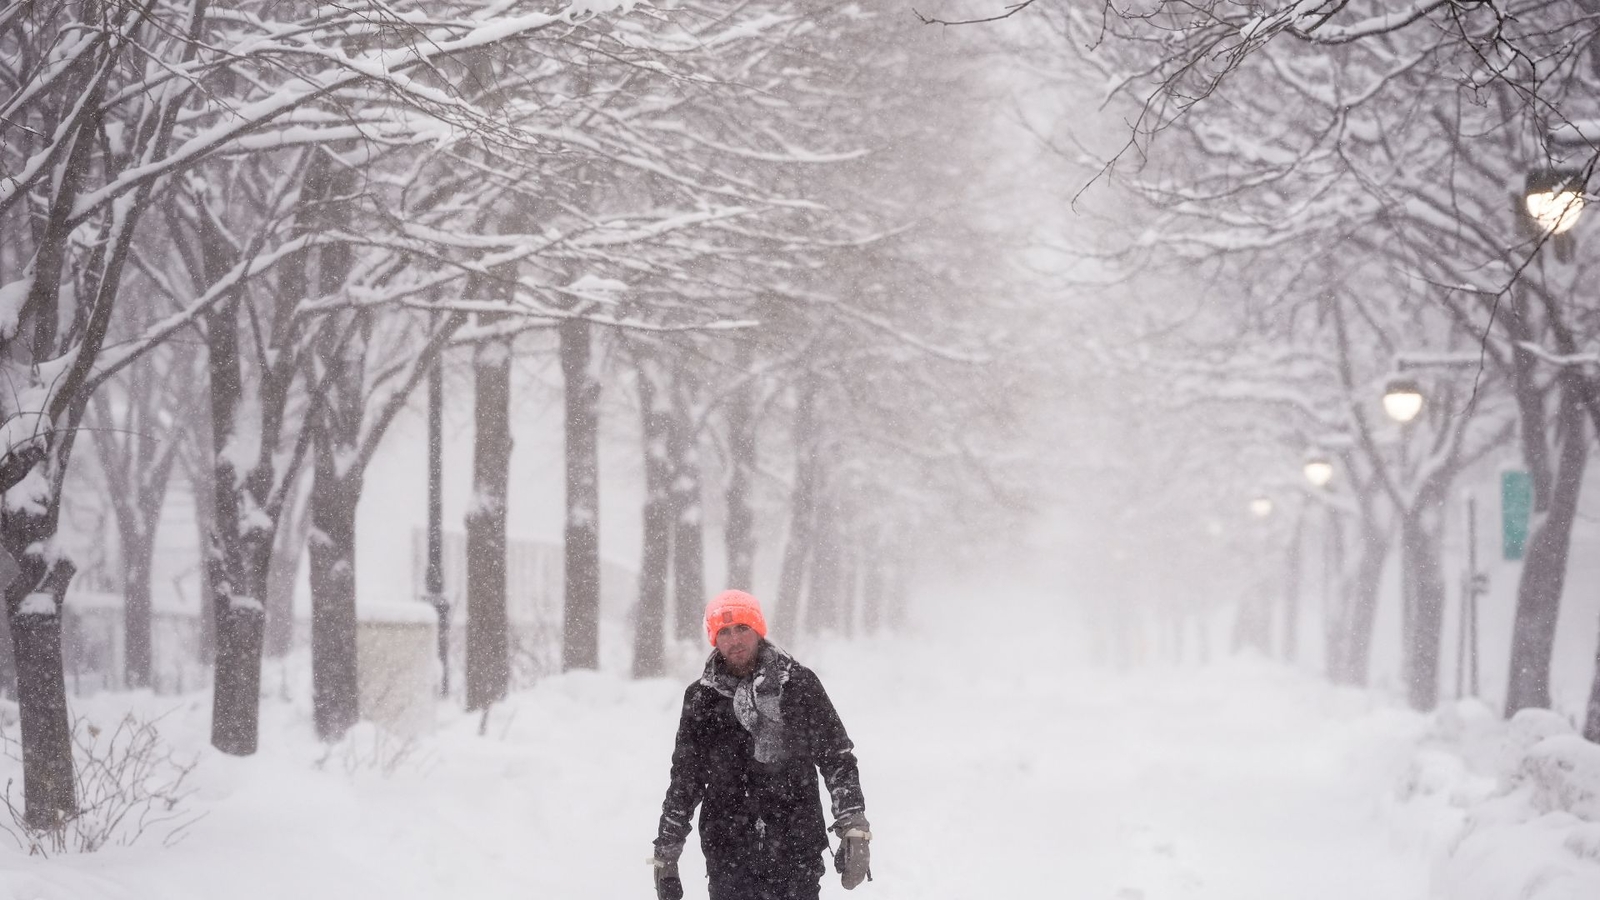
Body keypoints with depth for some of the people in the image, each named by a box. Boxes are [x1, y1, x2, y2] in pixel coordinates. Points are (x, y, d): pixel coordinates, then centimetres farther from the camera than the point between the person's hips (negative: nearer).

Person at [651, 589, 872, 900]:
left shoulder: (798, 684, 2)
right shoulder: (701, 699, 7)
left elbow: (838, 759, 4)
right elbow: (684, 780, 14)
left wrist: (854, 828, -6)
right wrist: (665, 856, 13)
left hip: (797, 851, -1)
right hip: (729, 856, 1)